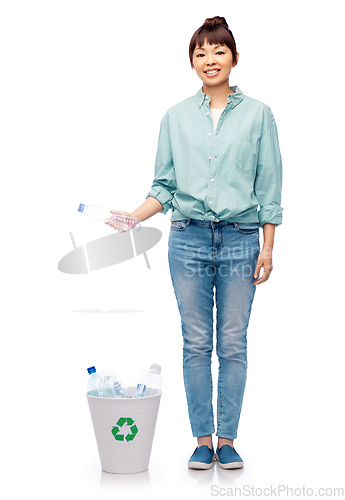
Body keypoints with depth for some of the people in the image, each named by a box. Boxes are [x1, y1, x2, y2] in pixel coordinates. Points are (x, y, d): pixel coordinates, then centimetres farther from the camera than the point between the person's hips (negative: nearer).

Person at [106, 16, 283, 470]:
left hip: (240, 240, -1)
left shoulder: (257, 114, 3)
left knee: (233, 343, 4)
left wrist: (267, 249, -2)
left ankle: (227, 439, 15)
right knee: (196, 343, 4)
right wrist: (132, 217, -7)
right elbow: (165, 186, 9)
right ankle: (203, 439, 15)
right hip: (188, 240, 1)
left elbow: (269, 188, 2)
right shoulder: (176, 117, 7)